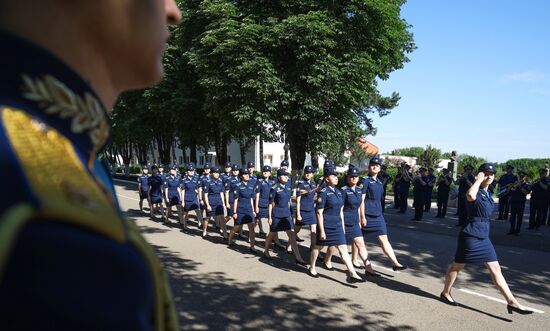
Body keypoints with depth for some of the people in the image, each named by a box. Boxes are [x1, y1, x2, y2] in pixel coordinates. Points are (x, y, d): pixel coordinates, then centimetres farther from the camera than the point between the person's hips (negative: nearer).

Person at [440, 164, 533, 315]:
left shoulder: (489, 194, 13)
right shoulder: (477, 191, -12)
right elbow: (470, 196, -39)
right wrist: (478, 180, -25)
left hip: (484, 237, 8)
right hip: (470, 235, -8)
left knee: (495, 269, 5)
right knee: (457, 265, 6)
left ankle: (512, 302, 6)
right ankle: (445, 293, 23)